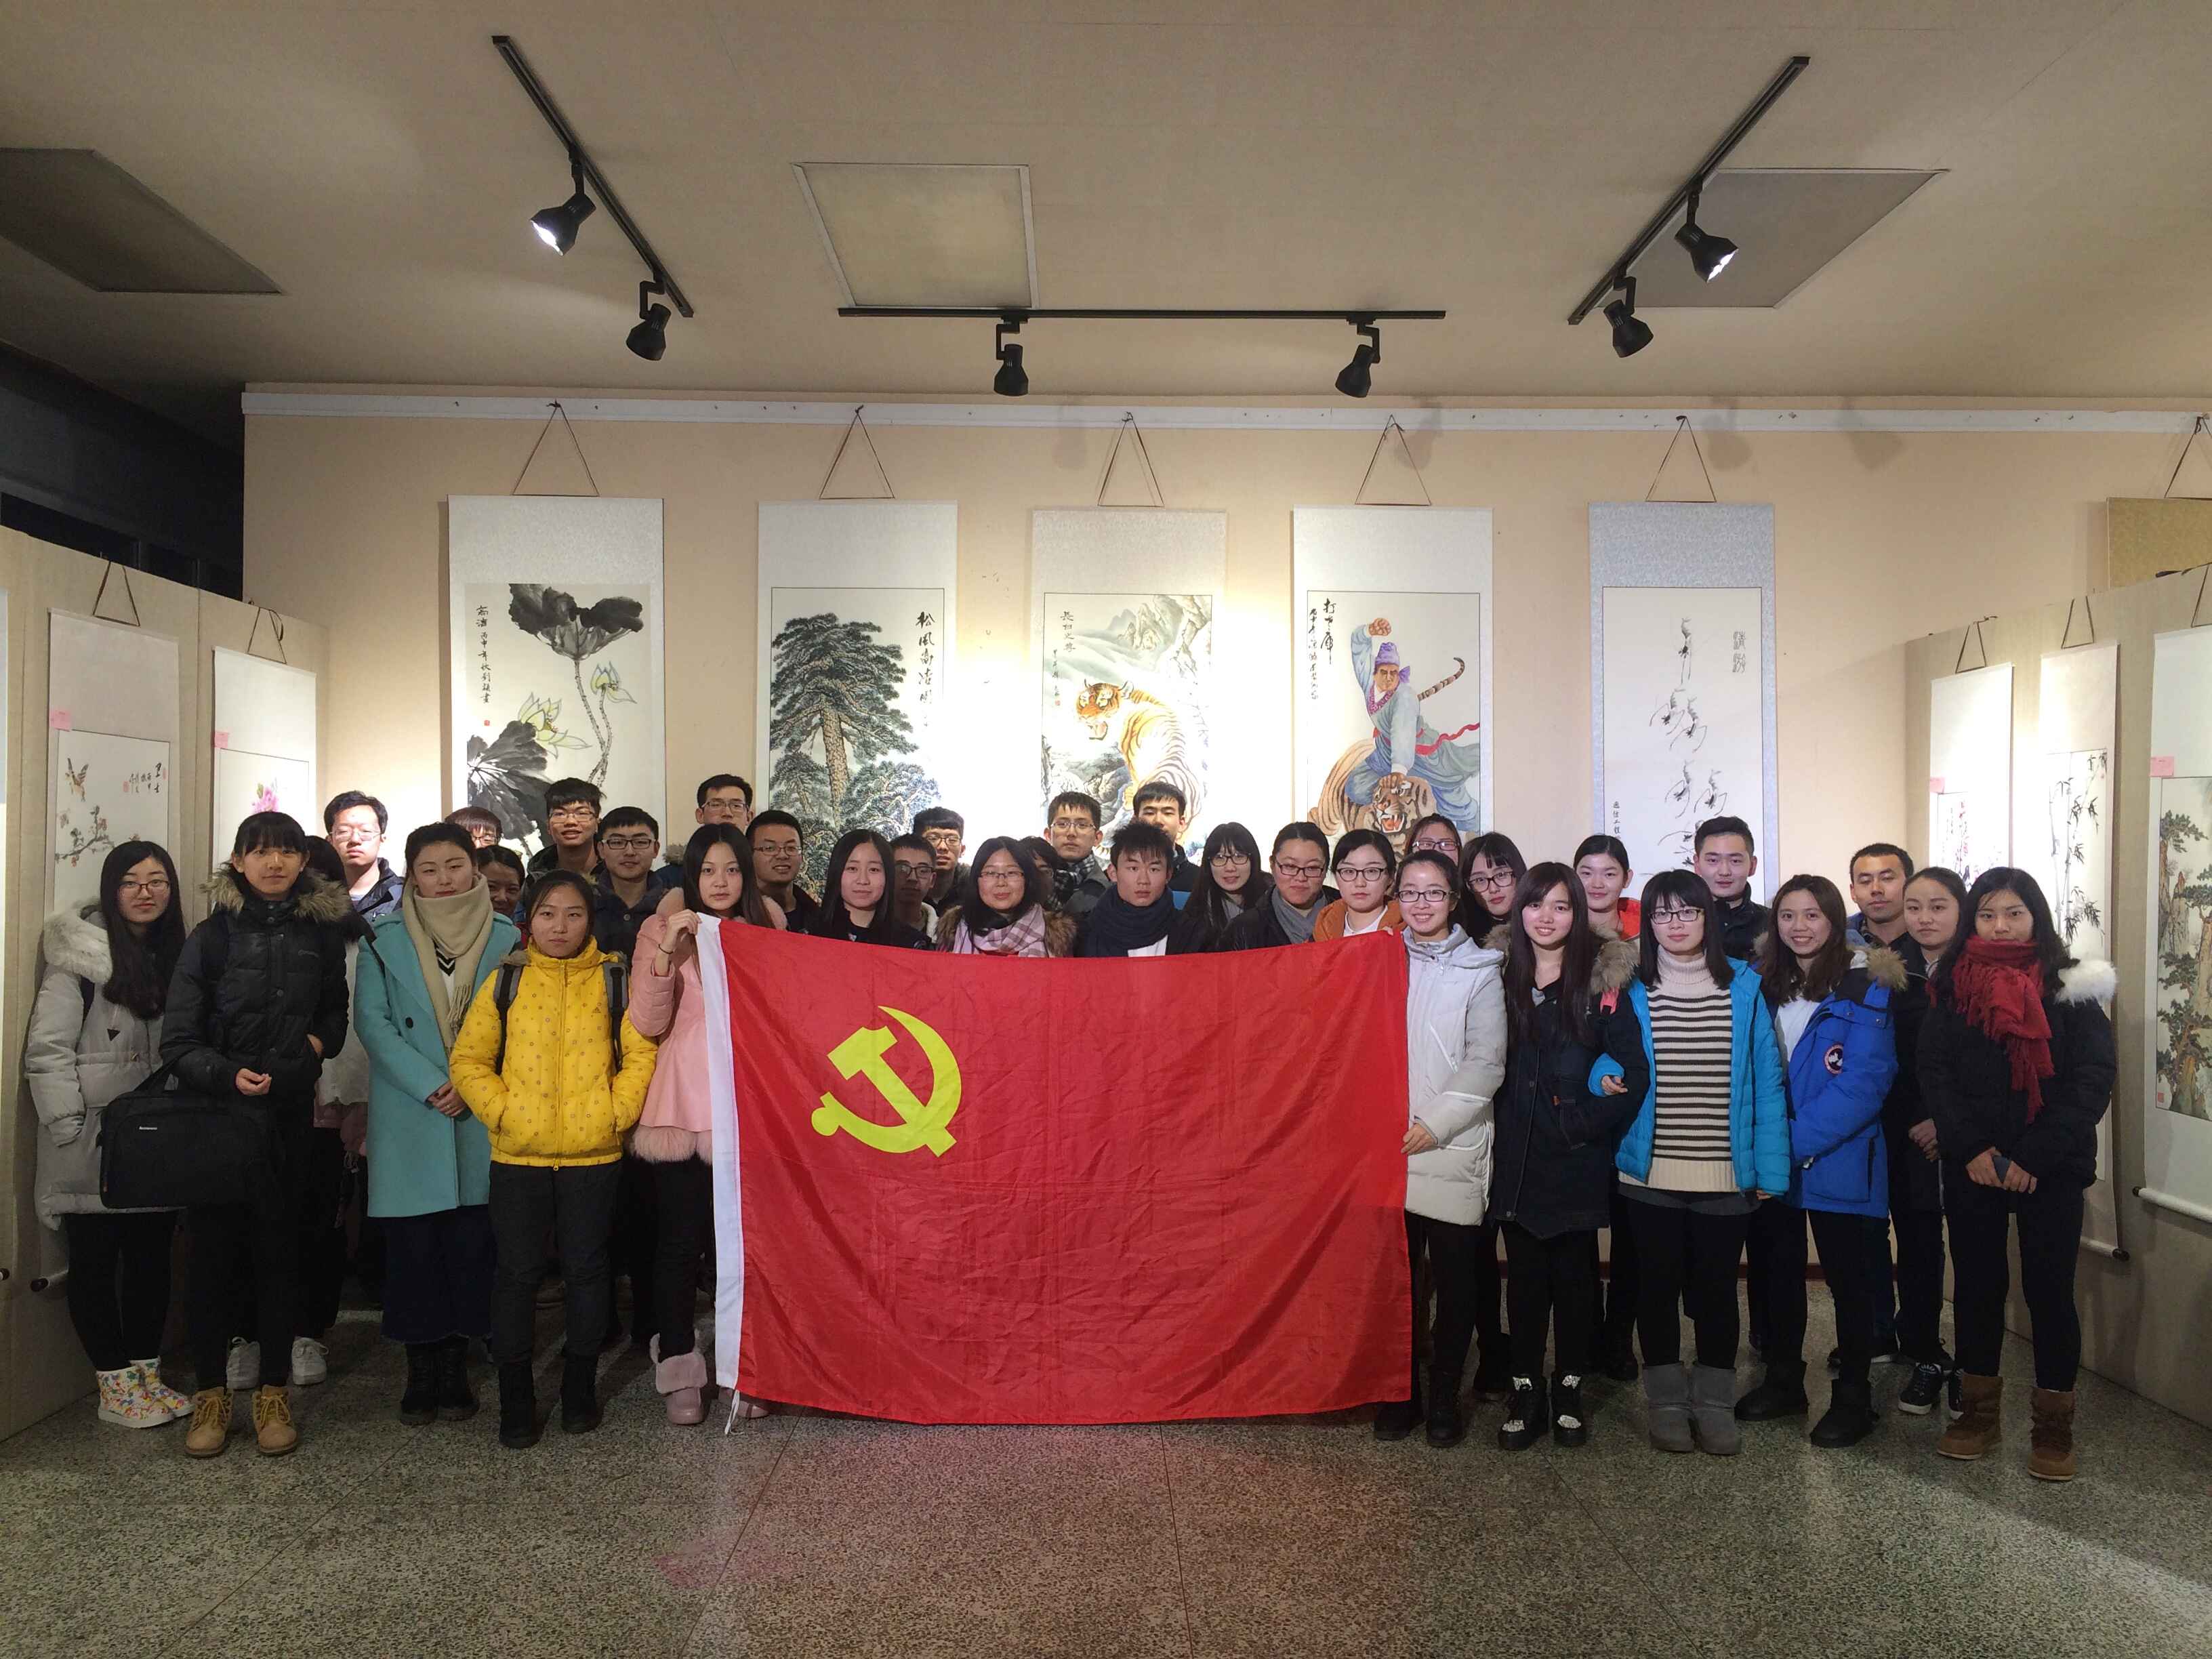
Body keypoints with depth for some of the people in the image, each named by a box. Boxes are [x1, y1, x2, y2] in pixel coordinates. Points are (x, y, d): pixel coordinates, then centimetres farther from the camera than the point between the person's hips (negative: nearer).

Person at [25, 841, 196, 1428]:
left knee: (152, 1254, 11)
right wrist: (69, 1129, -15)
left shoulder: (178, 955, 10)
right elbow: (47, 1049, -11)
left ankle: (146, 1372, 22)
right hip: (96, 1141, -5)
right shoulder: (80, 955, -8)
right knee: (95, 1259, 4)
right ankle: (115, 1383, 13)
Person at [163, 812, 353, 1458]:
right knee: (214, 1250, 4)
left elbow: (336, 1009, 20)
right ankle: (211, 1392, 18)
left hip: (288, 1114, 2)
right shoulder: (212, 938, -4)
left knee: (278, 1248, 6)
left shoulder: (321, 933, 3)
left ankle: (273, 1391, 17)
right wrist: (228, 1074, -22)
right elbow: (177, 1042, -6)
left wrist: (322, 1041, -1)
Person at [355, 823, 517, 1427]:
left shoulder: (505, 938, 5)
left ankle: (455, 1368, 15)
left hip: (481, 1120, 1)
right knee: (414, 1245, 2)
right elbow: (372, 1021, -3)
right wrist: (430, 1086, -13)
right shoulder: (385, 940, 4)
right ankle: (421, 1371, 15)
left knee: (471, 1241, 3)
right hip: (409, 1121, 0)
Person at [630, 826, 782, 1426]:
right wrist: (666, 949, -20)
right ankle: (679, 1374, 15)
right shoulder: (663, 930, 1)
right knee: (679, 1241, 3)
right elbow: (649, 1023, -9)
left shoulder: (767, 928, 8)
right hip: (683, 1108, -2)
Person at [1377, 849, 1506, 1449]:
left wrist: (1436, 1122, -12)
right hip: (1389, 1147, 3)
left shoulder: (1478, 970, 2)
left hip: (1452, 1148, -2)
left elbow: (1486, 1062, -4)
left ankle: (1444, 1396, 16)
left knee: (1454, 1278, 3)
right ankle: (1400, 1392, 19)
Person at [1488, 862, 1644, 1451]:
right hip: (1516, 1156, 2)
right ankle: (1526, 1391, 17)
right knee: (1525, 1274, 7)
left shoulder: (1603, 982, -3)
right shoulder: (1501, 978, 5)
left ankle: (1569, 1389, 21)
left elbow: (1635, 1074, -6)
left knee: (1575, 1273, 7)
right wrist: (1498, 1130, -1)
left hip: (1577, 1160, -2)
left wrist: (1582, 1125, -11)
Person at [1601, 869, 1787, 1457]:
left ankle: (1715, 1403, 24)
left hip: (1724, 1178, 0)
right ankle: (1667, 1402, 24)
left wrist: (1769, 1168, -5)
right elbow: (1606, 1059, 6)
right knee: (1657, 1287, 9)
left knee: (1715, 1288, 9)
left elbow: (1765, 1081, -1)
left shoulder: (1743, 987, 1)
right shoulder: (1629, 990, 1)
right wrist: (1605, 1072, -19)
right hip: (1650, 1174, 0)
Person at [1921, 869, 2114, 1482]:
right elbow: (1934, 1074, 0)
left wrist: (2033, 1157, -14)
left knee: (2049, 1290, 3)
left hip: (2050, 1171, -2)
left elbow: (2092, 1081, -7)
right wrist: (1972, 1149, -12)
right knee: (1976, 1285, 10)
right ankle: (1980, 1408, 25)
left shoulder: (2072, 987, -2)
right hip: (1972, 1169, 2)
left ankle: (2054, 1424, 17)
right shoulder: (1950, 987, 4)